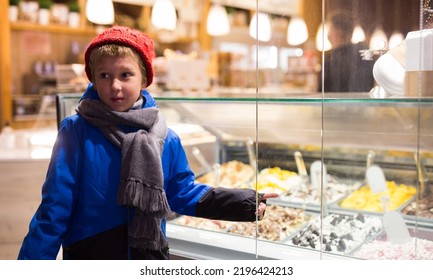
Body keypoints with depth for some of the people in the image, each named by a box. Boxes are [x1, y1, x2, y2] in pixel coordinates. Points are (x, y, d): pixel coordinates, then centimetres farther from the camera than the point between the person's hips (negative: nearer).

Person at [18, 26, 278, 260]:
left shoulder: (166, 139, -3)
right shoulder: (76, 131, -14)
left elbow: (183, 193, 5)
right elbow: (55, 208, -12)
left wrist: (244, 203, -1)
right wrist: (31, 258, -12)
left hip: (151, 254, 4)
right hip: (88, 254, -3)